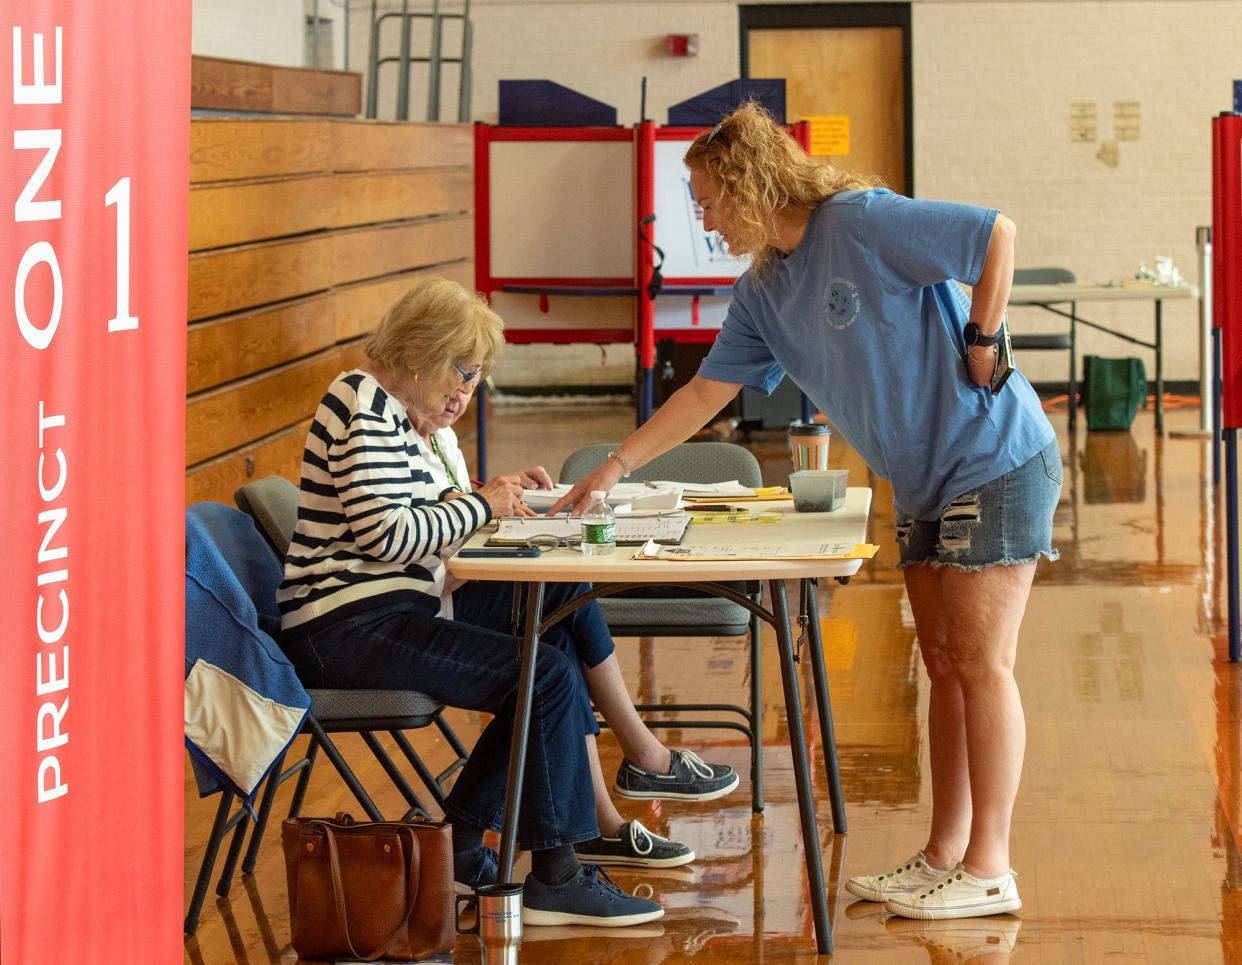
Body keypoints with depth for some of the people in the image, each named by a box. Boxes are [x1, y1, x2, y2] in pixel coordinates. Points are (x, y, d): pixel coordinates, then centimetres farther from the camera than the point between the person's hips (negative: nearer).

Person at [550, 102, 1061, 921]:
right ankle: (944, 854, 16)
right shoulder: (763, 291, 9)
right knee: (945, 668, 10)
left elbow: (997, 235, -19)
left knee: (981, 664, -6)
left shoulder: (860, 223, -16)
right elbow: (706, 392, 14)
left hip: (997, 462, -8)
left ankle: (989, 870, -3)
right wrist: (616, 468, 12)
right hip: (925, 486, 8)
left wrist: (980, 345, -17)